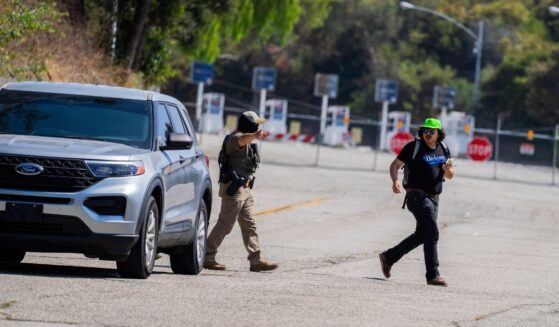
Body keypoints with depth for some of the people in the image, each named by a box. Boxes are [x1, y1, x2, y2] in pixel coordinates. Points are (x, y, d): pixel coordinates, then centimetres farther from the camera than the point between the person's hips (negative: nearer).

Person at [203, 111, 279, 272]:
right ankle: (207, 257, -1)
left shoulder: (247, 141, 18)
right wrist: (255, 135, -62)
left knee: (249, 225, 8)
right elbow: (242, 140, -41)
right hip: (234, 188, -10)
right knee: (225, 224, -7)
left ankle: (256, 260, 8)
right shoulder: (236, 138, -16)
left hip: (244, 189, 10)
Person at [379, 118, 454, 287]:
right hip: (417, 195, -7)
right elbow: (395, 165, -5)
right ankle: (433, 275, -20)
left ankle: (388, 257, 32)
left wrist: (448, 169, -8)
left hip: (433, 198, 7)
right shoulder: (414, 147, -6)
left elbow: (450, 176, 17)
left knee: (421, 235, 16)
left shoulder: (443, 149, 11)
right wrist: (395, 181, -25)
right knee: (432, 234, -17)